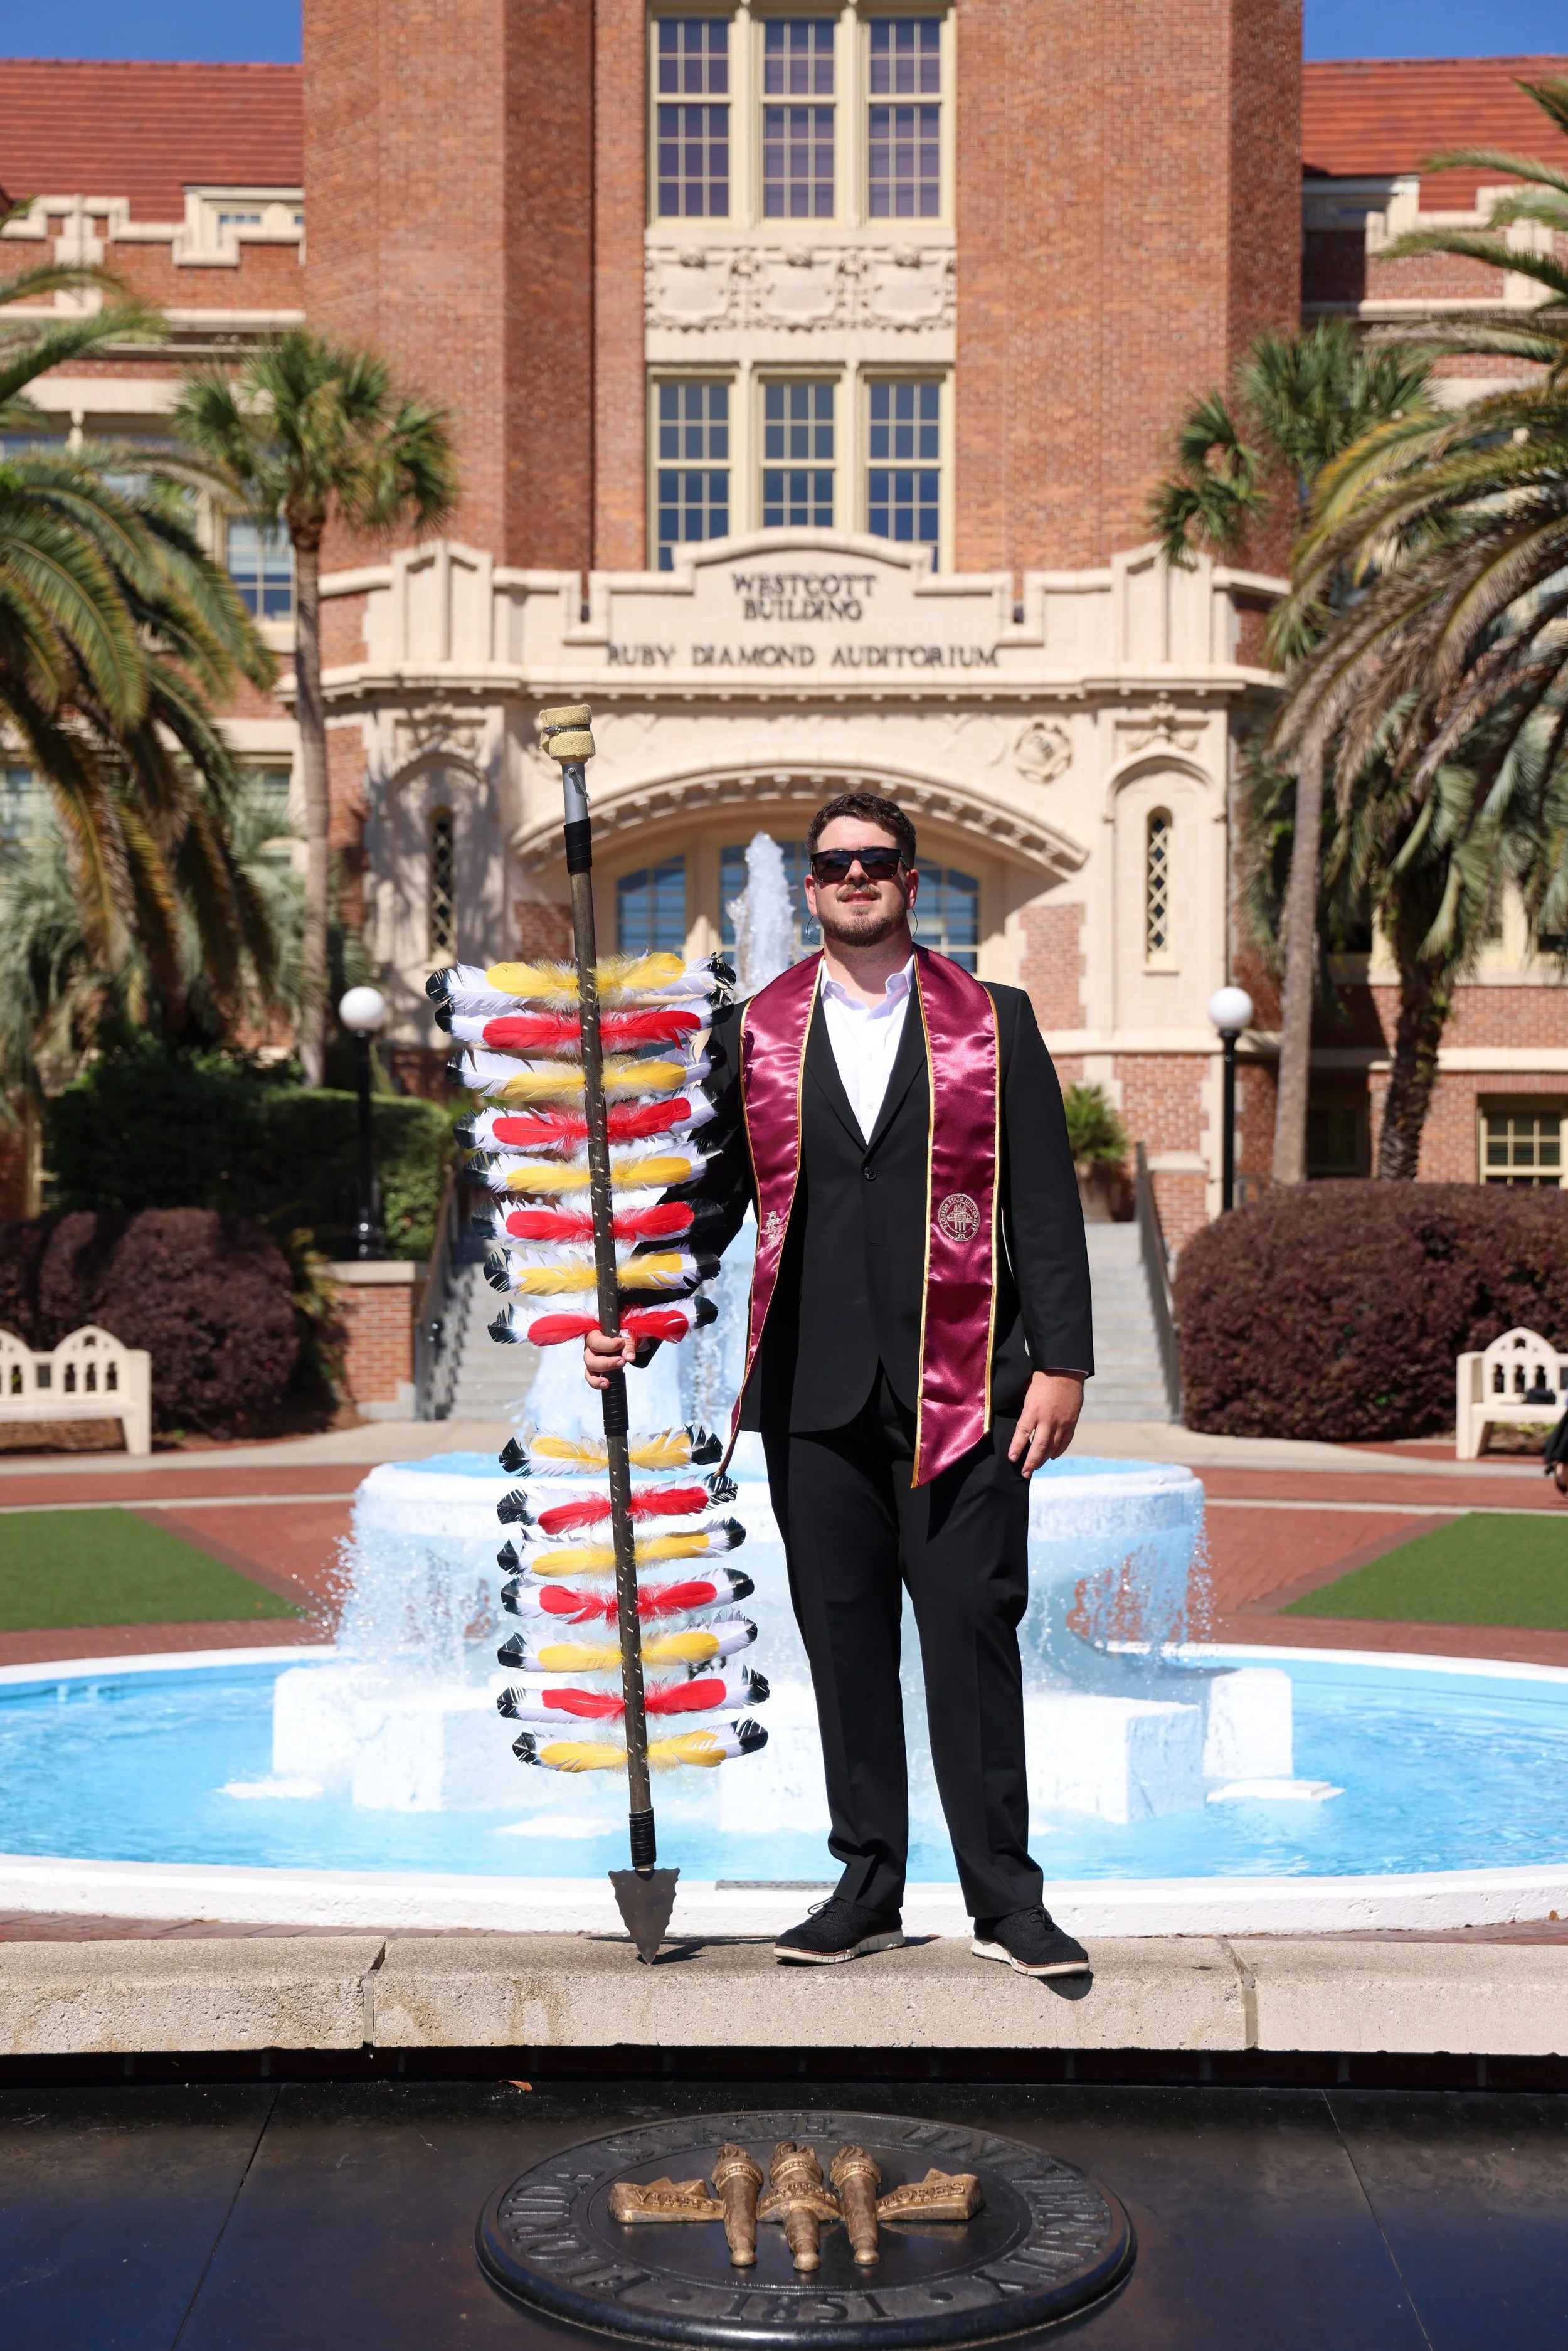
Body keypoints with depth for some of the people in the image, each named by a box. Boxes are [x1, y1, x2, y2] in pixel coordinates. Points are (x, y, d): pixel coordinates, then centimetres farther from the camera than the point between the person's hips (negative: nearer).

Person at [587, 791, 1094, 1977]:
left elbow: (1044, 1202, 3)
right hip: (813, 1387, 2)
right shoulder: (752, 1033, 11)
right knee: (842, 1635, 7)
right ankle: (868, 1887, 19)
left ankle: (1005, 1894, 8)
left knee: (971, 1626, -2)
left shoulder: (994, 1022, 7)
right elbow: (708, 1198, 13)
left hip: (961, 1381, -2)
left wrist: (1061, 1360, -4)